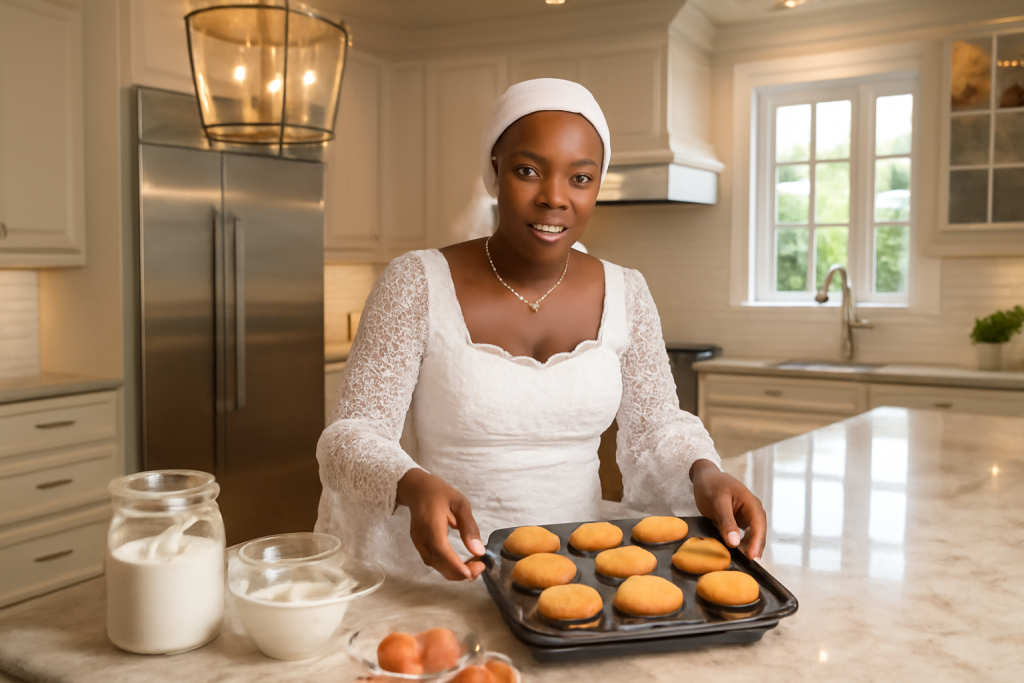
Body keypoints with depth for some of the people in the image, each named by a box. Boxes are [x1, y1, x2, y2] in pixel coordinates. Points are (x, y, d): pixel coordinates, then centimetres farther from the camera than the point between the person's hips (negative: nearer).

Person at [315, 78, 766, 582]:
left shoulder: (623, 294, 3)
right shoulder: (417, 284, -8)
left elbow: (656, 427, 10)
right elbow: (352, 436, -10)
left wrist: (704, 474, -12)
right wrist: (415, 485, -32)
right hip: (444, 578, -3)